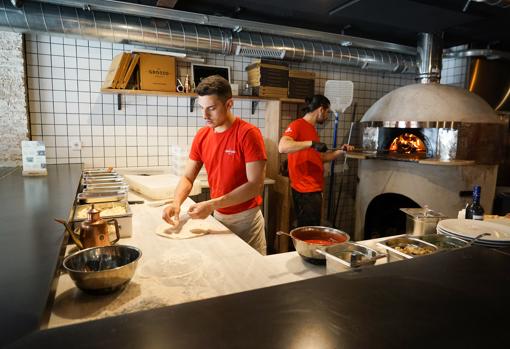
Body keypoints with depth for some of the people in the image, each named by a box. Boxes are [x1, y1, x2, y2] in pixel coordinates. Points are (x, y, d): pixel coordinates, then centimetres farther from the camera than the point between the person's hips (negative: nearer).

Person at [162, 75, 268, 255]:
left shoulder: (248, 133, -17)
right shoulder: (202, 136, 0)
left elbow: (256, 185, -21)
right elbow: (187, 177, 4)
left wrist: (212, 205, -25)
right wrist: (176, 203, -16)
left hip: (246, 218, -5)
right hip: (218, 216, 5)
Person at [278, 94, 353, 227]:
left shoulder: (312, 129, 17)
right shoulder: (297, 125, -10)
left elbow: (321, 157, 24)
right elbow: (282, 147, -28)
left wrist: (340, 151, 13)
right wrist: (312, 143, -29)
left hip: (314, 189, 9)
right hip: (305, 191, -9)